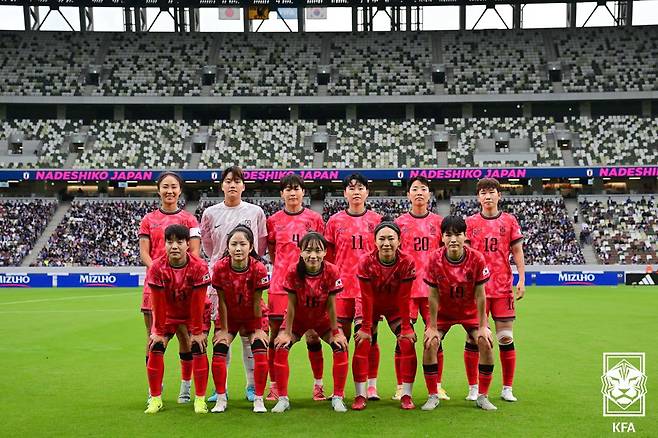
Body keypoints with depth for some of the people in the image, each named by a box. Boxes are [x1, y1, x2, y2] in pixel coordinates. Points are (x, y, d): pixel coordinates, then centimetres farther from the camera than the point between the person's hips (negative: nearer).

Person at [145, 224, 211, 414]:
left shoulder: (199, 267, -27)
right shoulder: (157, 267, -22)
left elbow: (198, 303, -22)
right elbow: (158, 303, -17)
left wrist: (197, 331, -18)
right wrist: (159, 331, -12)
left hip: (194, 314, -1)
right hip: (167, 314, 2)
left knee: (199, 350, -14)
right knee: (155, 349, -11)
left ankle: (200, 399, -2)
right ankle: (155, 399, 3)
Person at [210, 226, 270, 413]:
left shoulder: (258, 268, -26)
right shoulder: (220, 268, -24)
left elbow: (256, 302, -18)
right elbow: (222, 301, -15)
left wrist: (258, 329, -10)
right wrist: (223, 329, -10)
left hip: (252, 317, -1)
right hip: (228, 316, 1)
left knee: (260, 351, -14)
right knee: (219, 351, -12)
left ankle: (258, 399, 0)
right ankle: (221, 399, 2)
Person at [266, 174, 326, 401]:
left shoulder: (314, 219, 5)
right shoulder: (273, 220, 7)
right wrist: (285, 270, 6)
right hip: (280, 284, 1)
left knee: (313, 335, 2)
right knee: (276, 335, 2)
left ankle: (318, 385, 13)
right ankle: (274, 385, 13)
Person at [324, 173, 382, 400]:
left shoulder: (376, 220, 6)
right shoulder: (335, 221, 7)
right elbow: (327, 257, 10)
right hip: (342, 286, 0)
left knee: (370, 336, 1)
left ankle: (371, 385, 11)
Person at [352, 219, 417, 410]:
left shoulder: (407, 262, -24)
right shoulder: (366, 262, -25)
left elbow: (404, 298, -19)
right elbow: (367, 297, -21)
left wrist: (405, 327, -16)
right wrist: (366, 328, -18)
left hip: (396, 307, 1)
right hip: (371, 307, 0)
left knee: (407, 342, -12)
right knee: (362, 343, -13)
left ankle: (406, 395, -2)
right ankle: (360, 395, -4)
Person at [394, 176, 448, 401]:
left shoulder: (438, 222, 8)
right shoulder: (399, 222, 6)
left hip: (433, 287, 1)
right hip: (406, 287, -1)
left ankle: (437, 386, 14)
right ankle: (401, 387, 9)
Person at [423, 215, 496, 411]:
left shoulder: (477, 258, -23)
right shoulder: (435, 259, -23)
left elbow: (480, 295, -16)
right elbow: (434, 296, -16)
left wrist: (483, 327, -15)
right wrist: (432, 327, -15)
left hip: (470, 311, 0)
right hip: (443, 312, 0)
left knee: (486, 343, -15)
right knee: (430, 343, -17)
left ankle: (482, 397, 2)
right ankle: (433, 396, -1)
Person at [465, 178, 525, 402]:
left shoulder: (509, 221, 6)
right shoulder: (470, 222, 5)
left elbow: (517, 252, 7)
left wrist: (521, 279, -1)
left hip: (503, 287, 1)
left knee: (506, 337, 2)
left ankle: (507, 388, 13)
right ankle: (473, 388, 12)